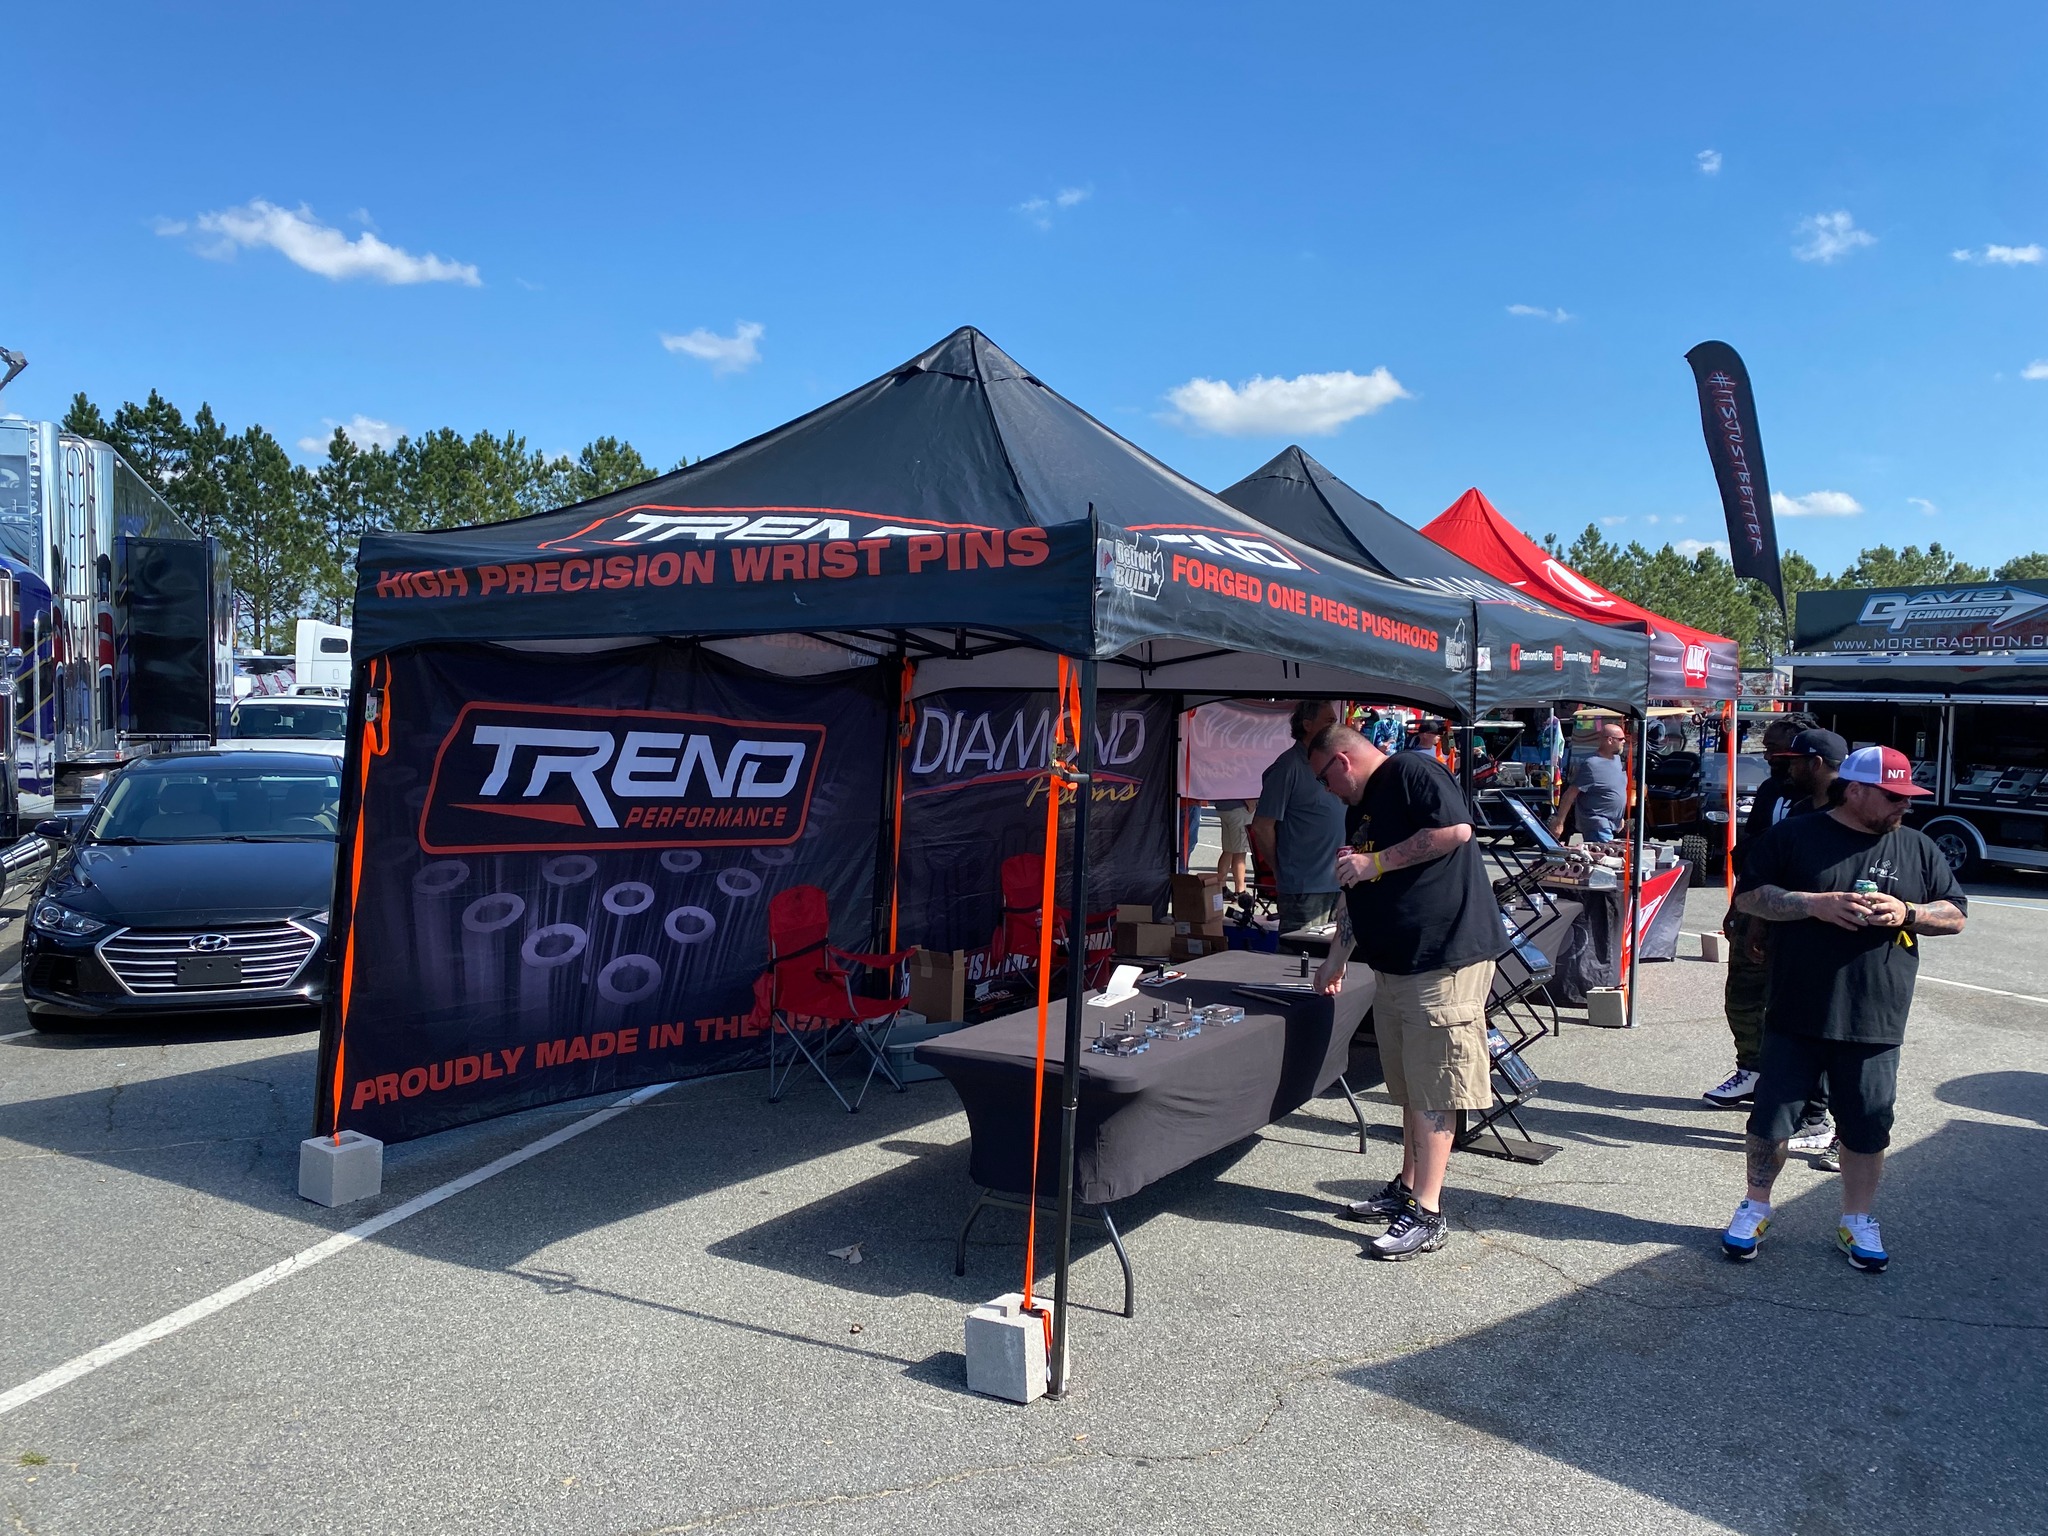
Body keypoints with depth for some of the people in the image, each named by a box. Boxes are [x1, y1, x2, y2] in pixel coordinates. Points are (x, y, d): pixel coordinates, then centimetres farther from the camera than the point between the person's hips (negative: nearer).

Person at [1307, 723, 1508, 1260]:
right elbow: (1355, 893, 27)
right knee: (1409, 1085, 15)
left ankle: (1426, 1215, -1)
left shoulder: (1411, 772, -9)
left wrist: (1374, 862, -17)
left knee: (1433, 1089, -5)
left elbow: (1455, 830, -23)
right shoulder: (1360, 810, 20)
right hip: (1395, 963, 10)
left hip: (1445, 959, -10)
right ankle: (1407, 1190, 26)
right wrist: (1335, 959, 28)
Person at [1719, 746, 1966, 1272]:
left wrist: (1906, 913, -9)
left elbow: (1956, 914, 11)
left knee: (1867, 1128, 9)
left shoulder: (1918, 848, 9)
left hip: (1875, 1023, 2)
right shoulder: (1796, 837, 0)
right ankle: (1755, 1208, 22)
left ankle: (1858, 1222, 27)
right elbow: (1749, 895, -2)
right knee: (1771, 1116, 5)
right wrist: (1814, 903, -16)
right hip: (1796, 1016, -2)